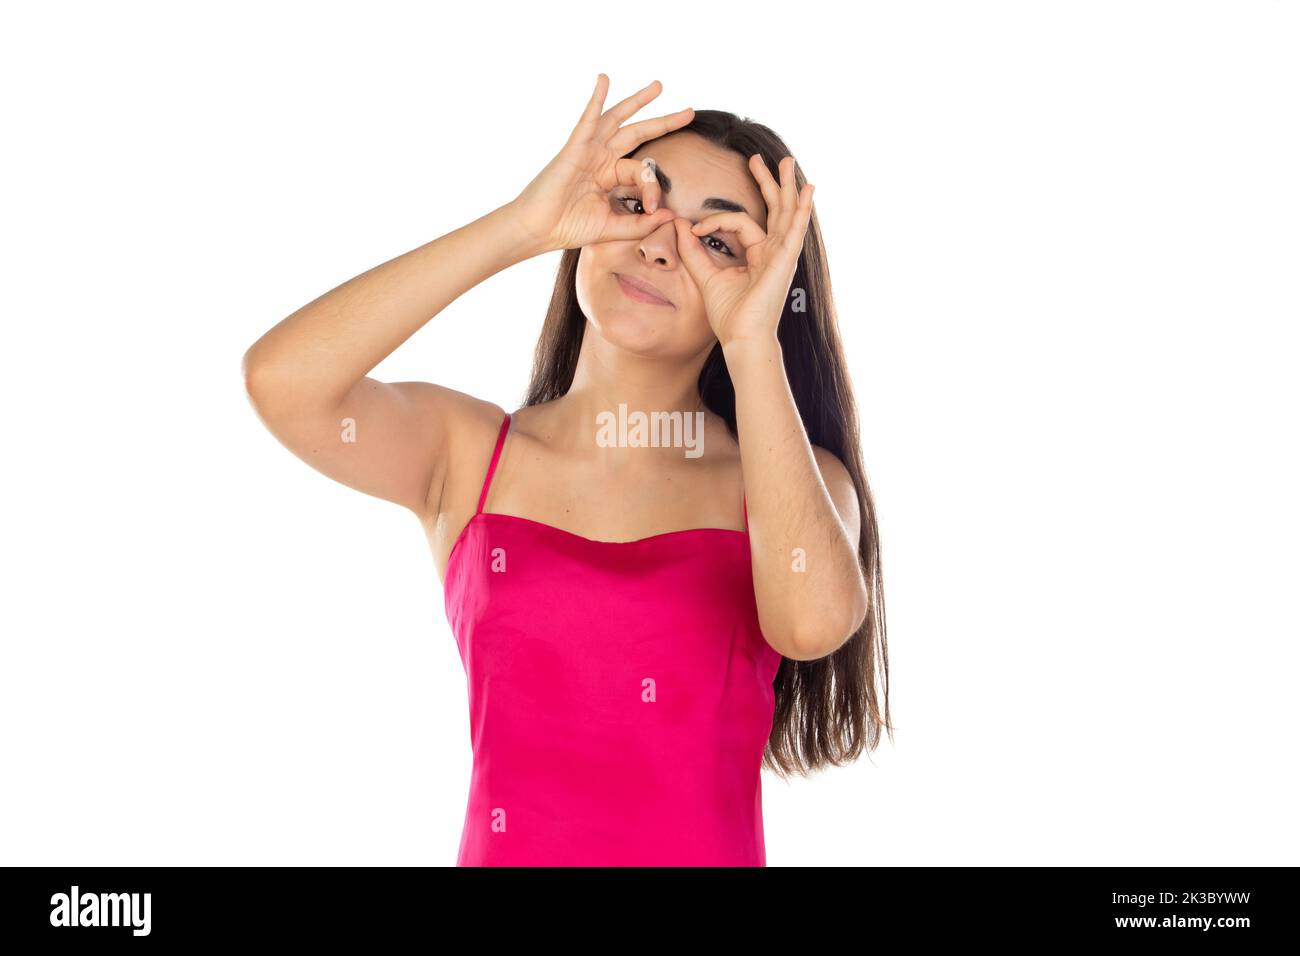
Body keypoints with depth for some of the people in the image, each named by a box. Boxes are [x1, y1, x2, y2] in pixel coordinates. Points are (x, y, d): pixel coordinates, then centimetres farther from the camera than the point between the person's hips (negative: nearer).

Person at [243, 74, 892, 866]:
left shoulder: (794, 478, 3)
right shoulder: (466, 452, 4)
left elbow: (814, 620, -19)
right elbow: (282, 377, -14)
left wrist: (752, 341, -12)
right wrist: (521, 226, -11)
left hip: (714, 847, -1)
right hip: (505, 848, 1)